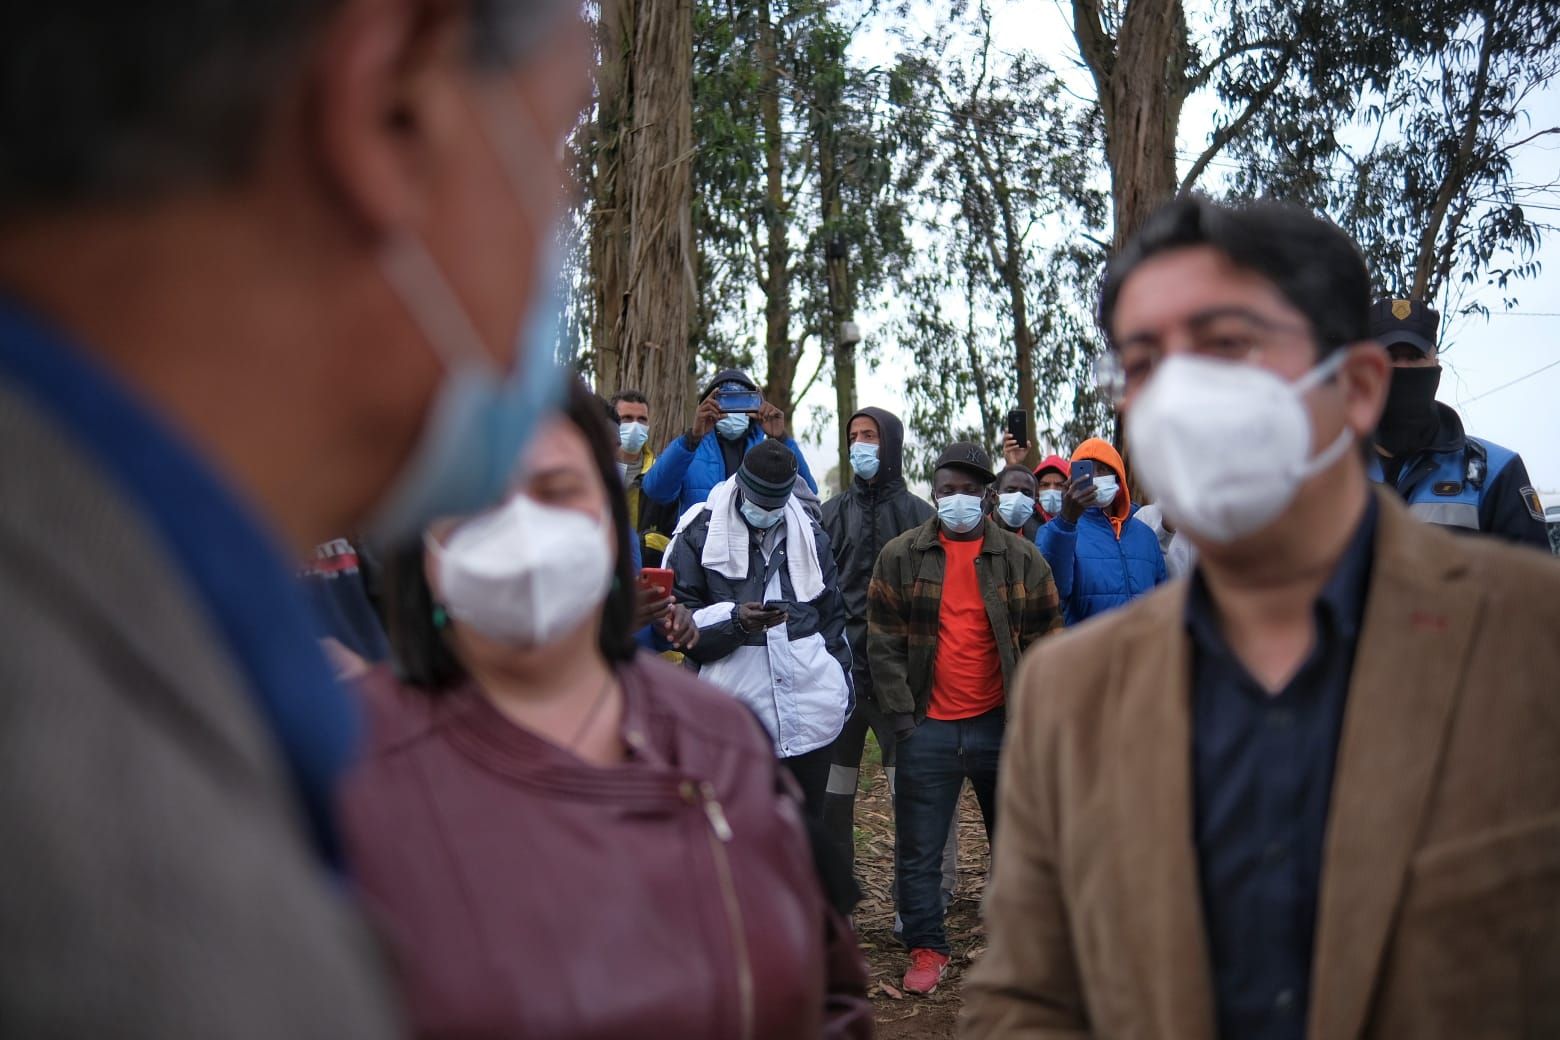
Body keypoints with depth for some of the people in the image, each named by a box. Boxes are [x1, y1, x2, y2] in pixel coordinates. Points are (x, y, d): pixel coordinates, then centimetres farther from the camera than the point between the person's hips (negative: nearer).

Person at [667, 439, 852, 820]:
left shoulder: (810, 533, 12)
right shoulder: (700, 532, -2)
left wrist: (841, 682, 16)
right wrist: (734, 620, -17)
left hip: (810, 703, 3)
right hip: (737, 707, -3)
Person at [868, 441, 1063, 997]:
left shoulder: (1021, 558, 3)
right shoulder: (900, 556, 1)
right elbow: (884, 643, 1)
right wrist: (902, 717, -5)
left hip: (1000, 725, 1)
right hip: (928, 728, 0)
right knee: (919, 850, 4)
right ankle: (926, 948, 18)